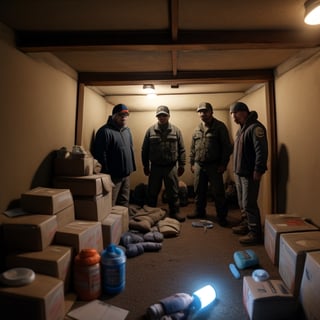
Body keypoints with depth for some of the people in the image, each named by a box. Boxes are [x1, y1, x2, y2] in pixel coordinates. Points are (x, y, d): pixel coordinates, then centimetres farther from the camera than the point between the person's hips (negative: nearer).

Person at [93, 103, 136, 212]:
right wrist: (106, 173, -17)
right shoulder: (105, 131, -14)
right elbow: (99, 153, -19)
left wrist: (132, 167, 15)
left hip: (126, 174, 8)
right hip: (113, 176, -8)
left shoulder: (127, 131, 12)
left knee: (124, 203, 17)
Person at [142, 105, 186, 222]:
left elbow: (181, 150, 3)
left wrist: (181, 165, 0)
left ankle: (175, 212, 23)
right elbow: (144, 150, 5)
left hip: (171, 167, 0)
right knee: (152, 192, 11)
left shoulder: (176, 130, 2)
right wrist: (145, 166, 3)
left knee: (173, 192, 7)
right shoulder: (150, 130, 2)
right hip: (155, 167, 1)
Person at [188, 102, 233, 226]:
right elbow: (192, 148, 17)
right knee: (199, 191, 14)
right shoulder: (197, 129, 13)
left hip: (214, 166, -5)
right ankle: (199, 211, 31)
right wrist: (192, 163, 12)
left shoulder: (219, 126, -4)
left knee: (218, 192, 0)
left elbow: (226, 147, -7)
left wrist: (223, 164, -11)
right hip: (199, 165, 5)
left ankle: (222, 216, 12)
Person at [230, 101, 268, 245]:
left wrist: (258, 171, -23)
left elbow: (261, 151, -22)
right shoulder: (242, 128, 15)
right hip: (240, 172, 10)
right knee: (243, 203, 18)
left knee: (249, 204, -4)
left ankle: (255, 233, 7)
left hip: (250, 173, -10)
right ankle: (247, 224, 32)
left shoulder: (255, 127, -15)